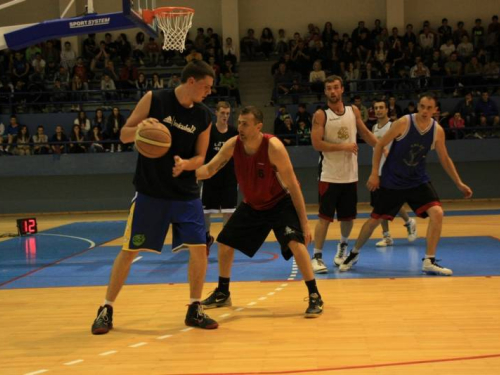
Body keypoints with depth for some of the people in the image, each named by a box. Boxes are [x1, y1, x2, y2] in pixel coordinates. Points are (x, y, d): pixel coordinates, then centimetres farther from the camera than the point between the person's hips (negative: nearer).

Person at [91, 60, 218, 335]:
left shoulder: (204, 118, 1)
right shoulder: (154, 99, -7)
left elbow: (200, 157, 5)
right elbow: (124, 135, -3)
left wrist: (185, 164, -18)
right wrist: (140, 128, -26)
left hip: (186, 194, 3)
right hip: (149, 191, -3)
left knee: (199, 248, -3)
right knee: (129, 250, 1)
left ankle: (195, 309, 14)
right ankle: (106, 310, 15)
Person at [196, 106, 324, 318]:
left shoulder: (273, 147, -29)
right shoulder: (232, 145, -16)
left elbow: (293, 186, -24)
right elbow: (208, 170, -10)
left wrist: (304, 223, -24)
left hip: (280, 203, -6)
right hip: (252, 205, 6)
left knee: (295, 243, -26)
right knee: (224, 243, 8)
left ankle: (315, 297, -15)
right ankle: (222, 294, 28)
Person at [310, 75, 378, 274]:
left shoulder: (353, 111, 6)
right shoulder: (320, 115, -8)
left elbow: (365, 133, 18)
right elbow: (317, 143, -17)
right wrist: (343, 146, -19)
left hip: (350, 174, 5)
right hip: (329, 176, -4)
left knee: (348, 216, 13)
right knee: (325, 217, -5)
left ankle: (343, 245, 39)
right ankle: (317, 256, 2)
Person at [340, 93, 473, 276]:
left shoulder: (438, 131, -6)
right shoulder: (404, 123, -17)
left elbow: (445, 159, 7)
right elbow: (380, 145, -10)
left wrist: (459, 183, 7)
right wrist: (374, 173, -13)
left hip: (418, 181, 3)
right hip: (392, 181, -3)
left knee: (437, 213, -16)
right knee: (375, 219, 4)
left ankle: (429, 262, -7)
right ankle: (354, 253, 28)